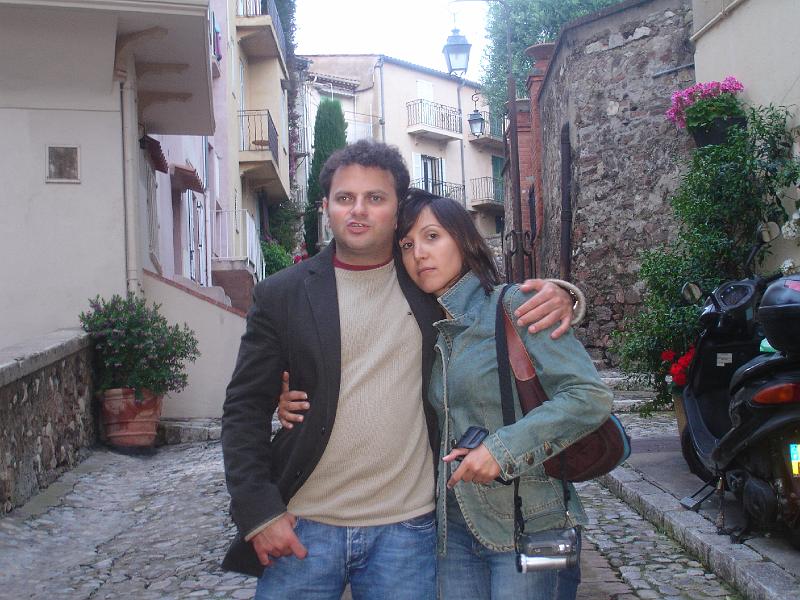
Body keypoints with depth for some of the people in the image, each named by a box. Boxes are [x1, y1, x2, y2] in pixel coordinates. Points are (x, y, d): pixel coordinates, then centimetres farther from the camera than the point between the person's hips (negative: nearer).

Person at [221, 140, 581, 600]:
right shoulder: (282, 294, 0)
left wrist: (554, 297, -11)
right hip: (303, 529, 0)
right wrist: (259, 510, -7)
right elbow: (246, 409, 2)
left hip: (408, 528, 1)